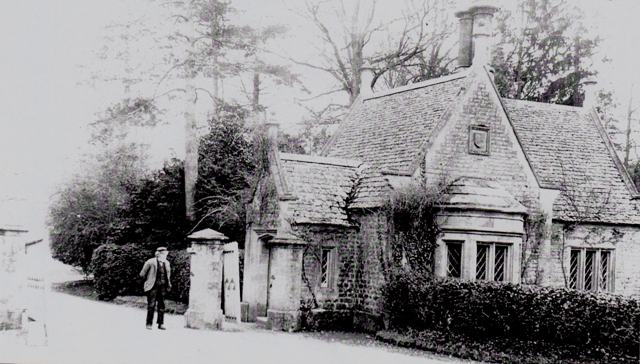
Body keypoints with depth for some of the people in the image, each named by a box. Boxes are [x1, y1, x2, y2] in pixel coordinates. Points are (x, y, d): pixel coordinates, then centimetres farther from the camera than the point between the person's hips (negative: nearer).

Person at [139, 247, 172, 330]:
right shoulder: (150, 262, -8)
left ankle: (161, 323, 11)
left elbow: (168, 274, 22)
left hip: (162, 287, 5)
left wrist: (168, 284, 12)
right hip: (153, 287, -5)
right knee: (151, 305, -4)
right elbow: (142, 274, 0)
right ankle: (149, 324, 4)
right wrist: (149, 281, 7)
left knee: (161, 305, 5)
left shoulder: (166, 263, 9)